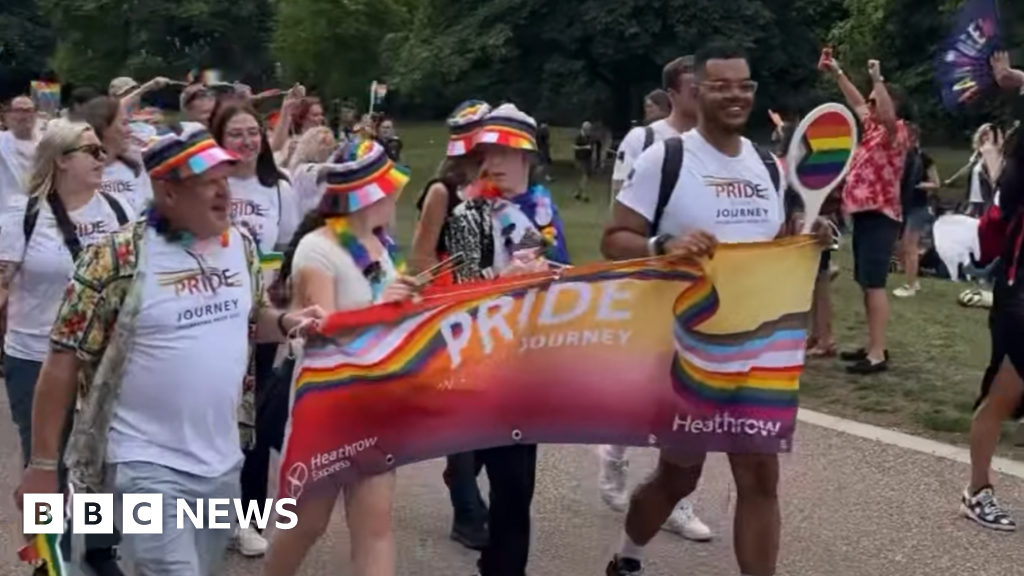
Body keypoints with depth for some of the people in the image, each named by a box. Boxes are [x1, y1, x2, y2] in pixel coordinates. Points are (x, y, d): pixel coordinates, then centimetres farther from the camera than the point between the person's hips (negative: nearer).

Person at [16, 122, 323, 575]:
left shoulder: (241, 245, 3)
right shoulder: (117, 258, -15)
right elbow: (64, 359, -12)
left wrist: (287, 322, -3)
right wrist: (42, 465, -11)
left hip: (222, 462, 7)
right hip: (145, 465, -6)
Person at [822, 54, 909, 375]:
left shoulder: (896, 132, -9)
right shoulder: (873, 128, 15)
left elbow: (888, 114, -32)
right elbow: (856, 103, 31)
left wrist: (877, 79, -31)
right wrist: (837, 74, 32)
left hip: (880, 215, -10)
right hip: (864, 213, 10)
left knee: (874, 284, -12)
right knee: (867, 284, 12)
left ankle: (878, 354, -13)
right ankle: (873, 346, 19)